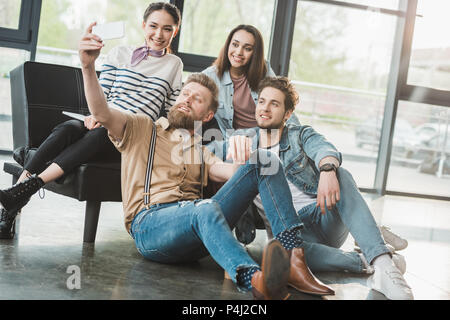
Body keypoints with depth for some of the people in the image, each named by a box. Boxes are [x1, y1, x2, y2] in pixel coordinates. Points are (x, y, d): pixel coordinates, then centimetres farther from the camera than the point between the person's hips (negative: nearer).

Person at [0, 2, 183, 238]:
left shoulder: (174, 65, 16)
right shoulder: (120, 53, 17)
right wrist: (96, 115, -10)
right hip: (102, 124, 1)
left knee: (100, 134, -36)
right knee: (67, 129, -33)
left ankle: (28, 187, -46)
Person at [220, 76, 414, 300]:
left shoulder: (301, 135, 11)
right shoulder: (244, 138, 17)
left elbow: (325, 150, -11)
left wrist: (327, 170, -37)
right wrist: (235, 142, -23)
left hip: (324, 214, 1)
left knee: (341, 175, -31)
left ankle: (381, 261, -41)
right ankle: (366, 263, -26)